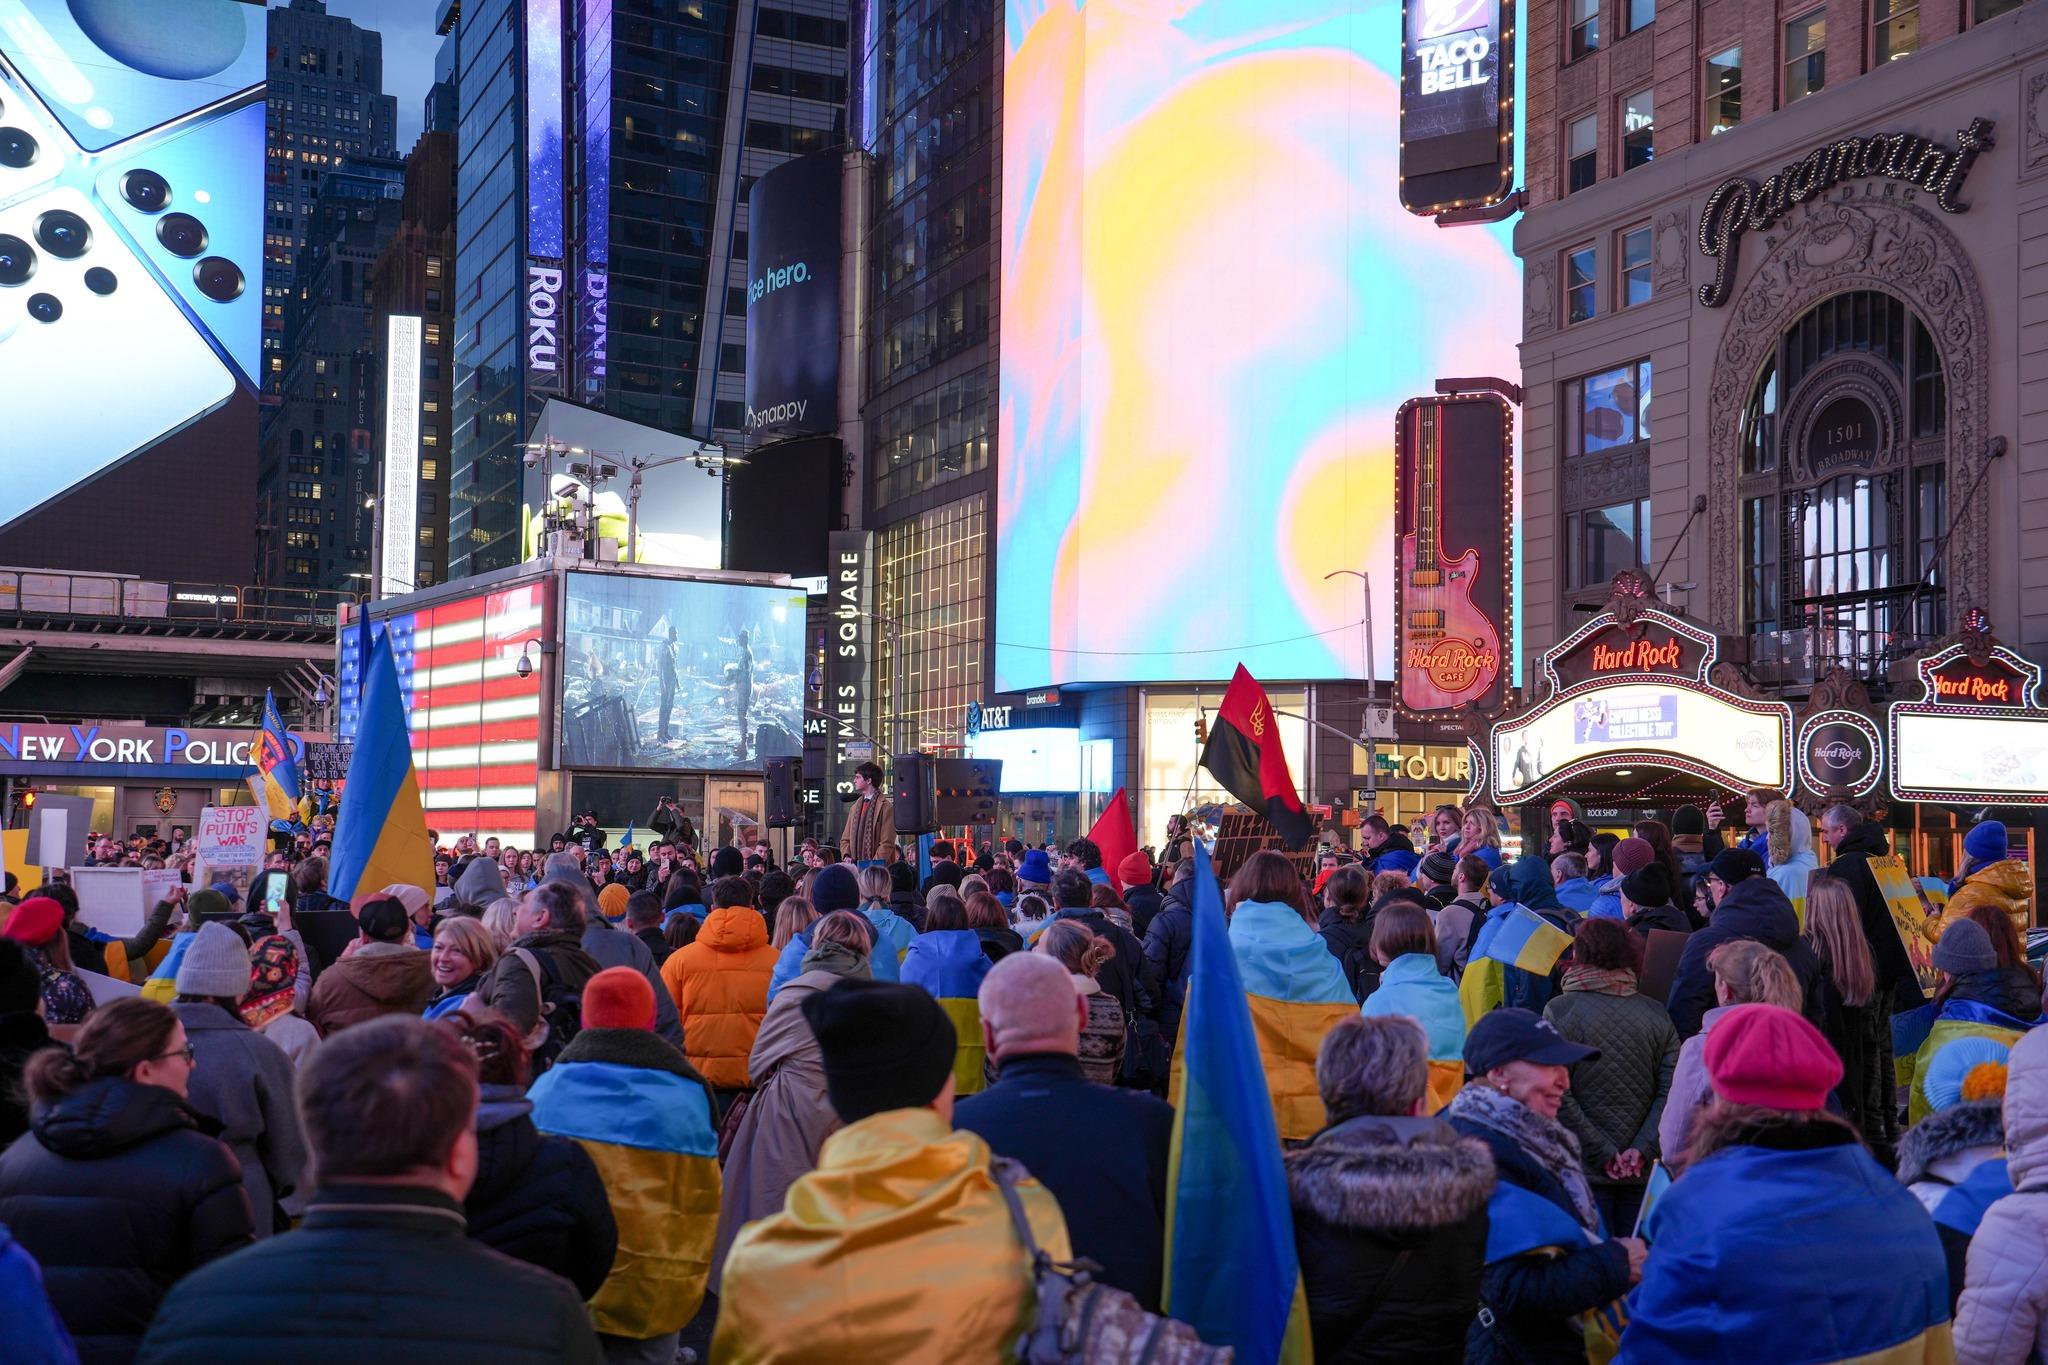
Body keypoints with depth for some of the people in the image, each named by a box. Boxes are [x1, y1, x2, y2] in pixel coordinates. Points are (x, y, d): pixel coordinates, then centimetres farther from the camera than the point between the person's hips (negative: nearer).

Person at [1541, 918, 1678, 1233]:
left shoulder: (1560, 1010, -6)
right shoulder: (1655, 1013, 5)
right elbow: (1672, 1089, -2)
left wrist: (1602, 1154, -9)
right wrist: (1641, 1149, -6)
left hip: (1583, 1171, -4)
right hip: (1640, 1173, 4)